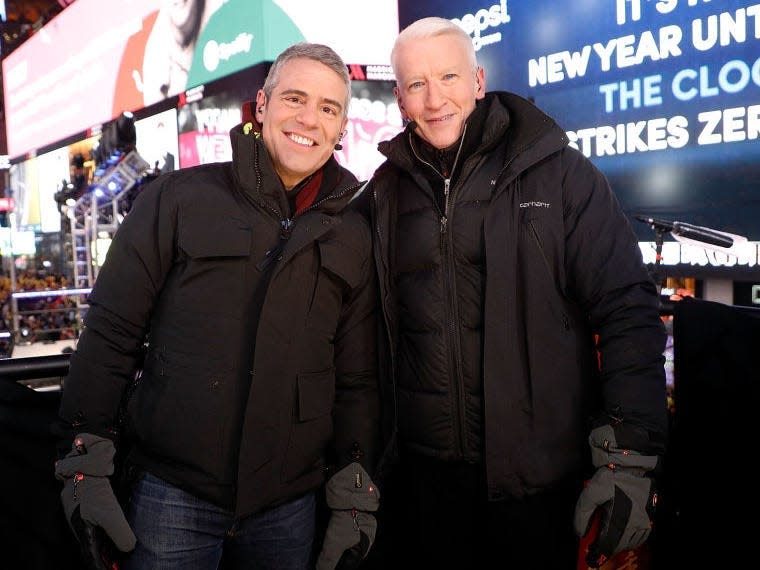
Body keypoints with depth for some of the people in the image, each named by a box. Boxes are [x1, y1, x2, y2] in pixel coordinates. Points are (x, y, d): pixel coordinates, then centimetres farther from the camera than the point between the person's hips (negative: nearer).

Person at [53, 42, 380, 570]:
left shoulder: (352, 237, 6)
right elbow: (110, 333, -2)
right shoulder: (179, 199, -2)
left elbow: (357, 378, 7)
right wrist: (87, 465, -5)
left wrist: (355, 496, 5)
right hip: (170, 495, -2)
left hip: (289, 506, 3)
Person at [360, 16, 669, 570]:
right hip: (421, 471, 3)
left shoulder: (559, 173, -6)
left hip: (542, 475, -2)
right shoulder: (385, 192, 5)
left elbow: (627, 312, -8)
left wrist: (630, 458, -13)